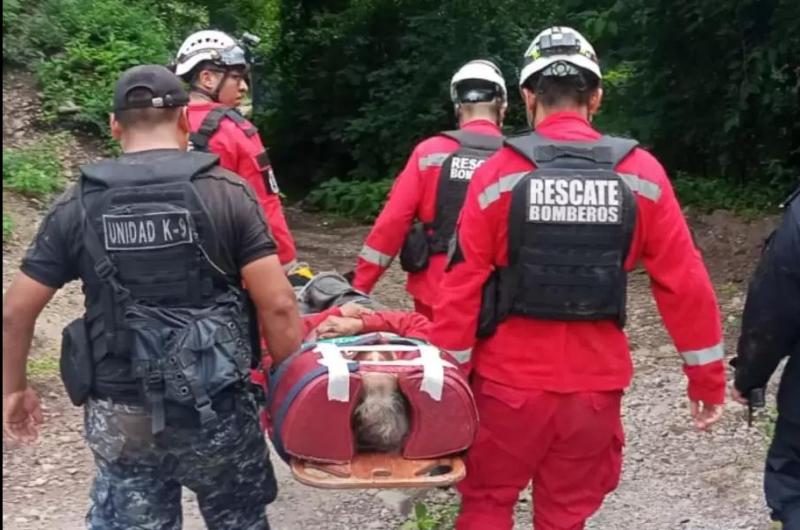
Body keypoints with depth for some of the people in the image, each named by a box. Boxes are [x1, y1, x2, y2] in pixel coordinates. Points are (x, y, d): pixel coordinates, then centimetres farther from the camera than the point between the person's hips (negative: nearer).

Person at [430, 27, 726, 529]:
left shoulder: (500, 173, -9)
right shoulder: (641, 173, -4)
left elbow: (464, 284, -9)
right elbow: (684, 283, -2)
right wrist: (707, 375, 8)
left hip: (510, 380, -1)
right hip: (595, 383, 2)